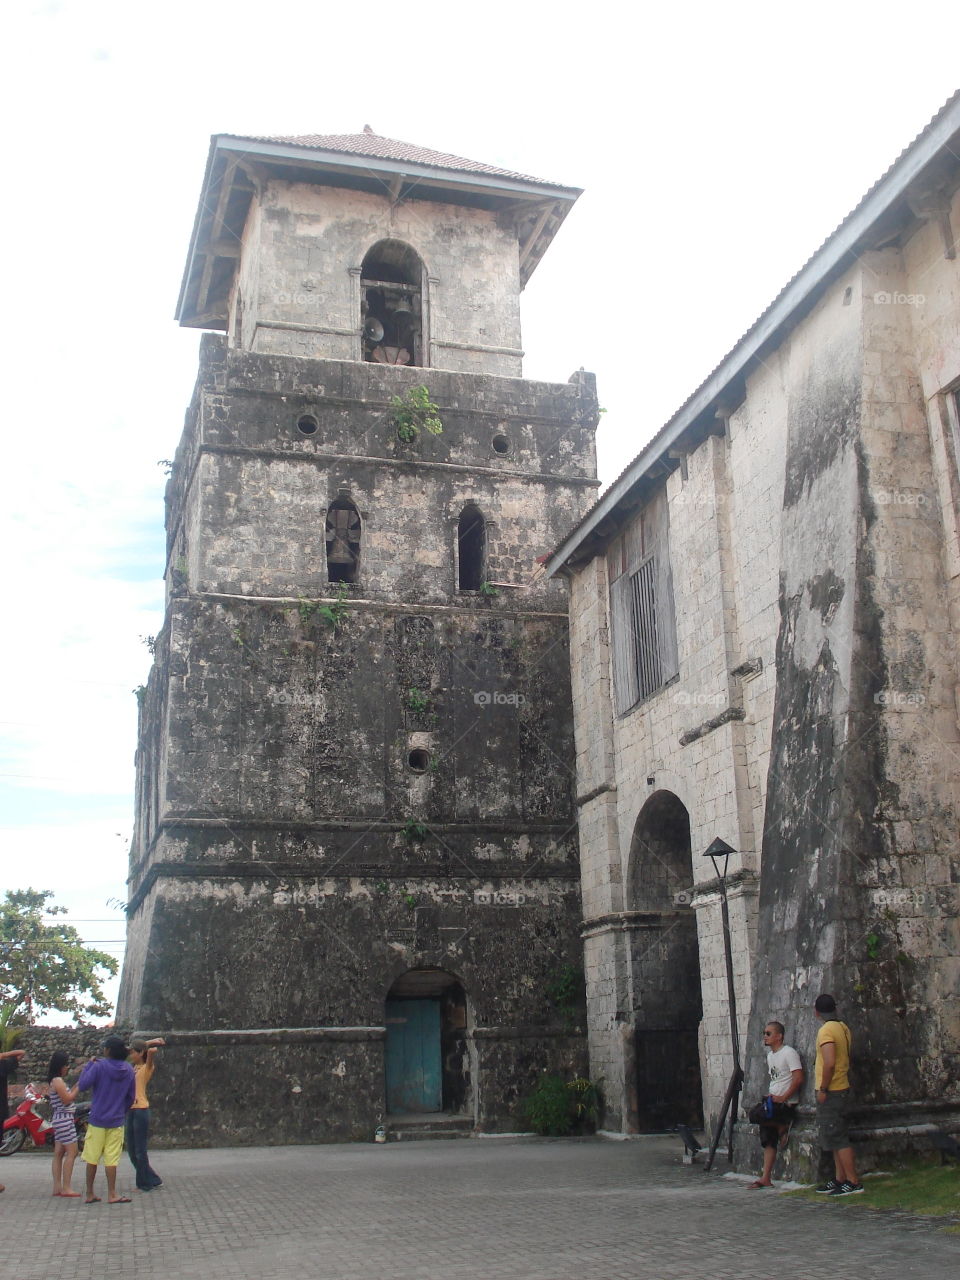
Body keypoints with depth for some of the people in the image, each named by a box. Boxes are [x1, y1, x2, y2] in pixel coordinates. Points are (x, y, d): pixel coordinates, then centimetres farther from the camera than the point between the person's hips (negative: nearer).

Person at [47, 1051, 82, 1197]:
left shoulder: (54, 1081, 14)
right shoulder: (58, 1081, -15)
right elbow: (67, 1099, -17)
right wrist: (79, 1087, -9)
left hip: (59, 1119, 10)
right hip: (65, 1119, -10)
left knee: (59, 1153, 10)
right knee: (72, 1152, -8)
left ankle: (57, 1187, 13)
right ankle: (66, 1188, -8)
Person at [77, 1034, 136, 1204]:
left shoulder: (99, 1066, -12)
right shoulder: (128, 1069, 3)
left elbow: (82, 1085, -14)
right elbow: (131, 1096, 9)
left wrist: (89, 1064, -4)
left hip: (97, 1120, -2)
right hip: (117, 1122, 3)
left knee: (92, 1159, 9)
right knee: (111, 1159, 5)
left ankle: (90, 1194, 15)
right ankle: (111, 1195, 5)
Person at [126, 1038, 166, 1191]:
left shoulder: (147, 1067, -7)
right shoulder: (135, 1067, 14)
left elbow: (151, 1051, -27)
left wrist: (155, 1045, -7)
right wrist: (149, 1042, 16)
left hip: (141, 1110, -8)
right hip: (131, 1110, 8)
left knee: (140, 1150, -2)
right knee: (132, 1151, 11)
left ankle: (145, 1184, 9)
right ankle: (153, 1180, 20)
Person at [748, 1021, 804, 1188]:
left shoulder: (789, 1053, -10)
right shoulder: (770, 1056, 18)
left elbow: (798, 1079, -18)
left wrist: (782, 1098, -20)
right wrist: (771, 1096, 9)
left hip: (786, 1104, -8)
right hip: (774, 1102, 8)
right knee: (768, 1140, 2)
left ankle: (782, 1127, -2)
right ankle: (766, 1178, 3)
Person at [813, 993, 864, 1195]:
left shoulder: (826, 1031, -18)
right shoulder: (843, 1028, 10)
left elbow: (829, 1063, -25)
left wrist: (822, 1089, -18)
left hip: (830, 1092, -9)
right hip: (842, 1088, 9)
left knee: (837, 1138, -6)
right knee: (837, 1137, 15)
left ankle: (853, 1182, -5)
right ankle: (839, 1179, 19)